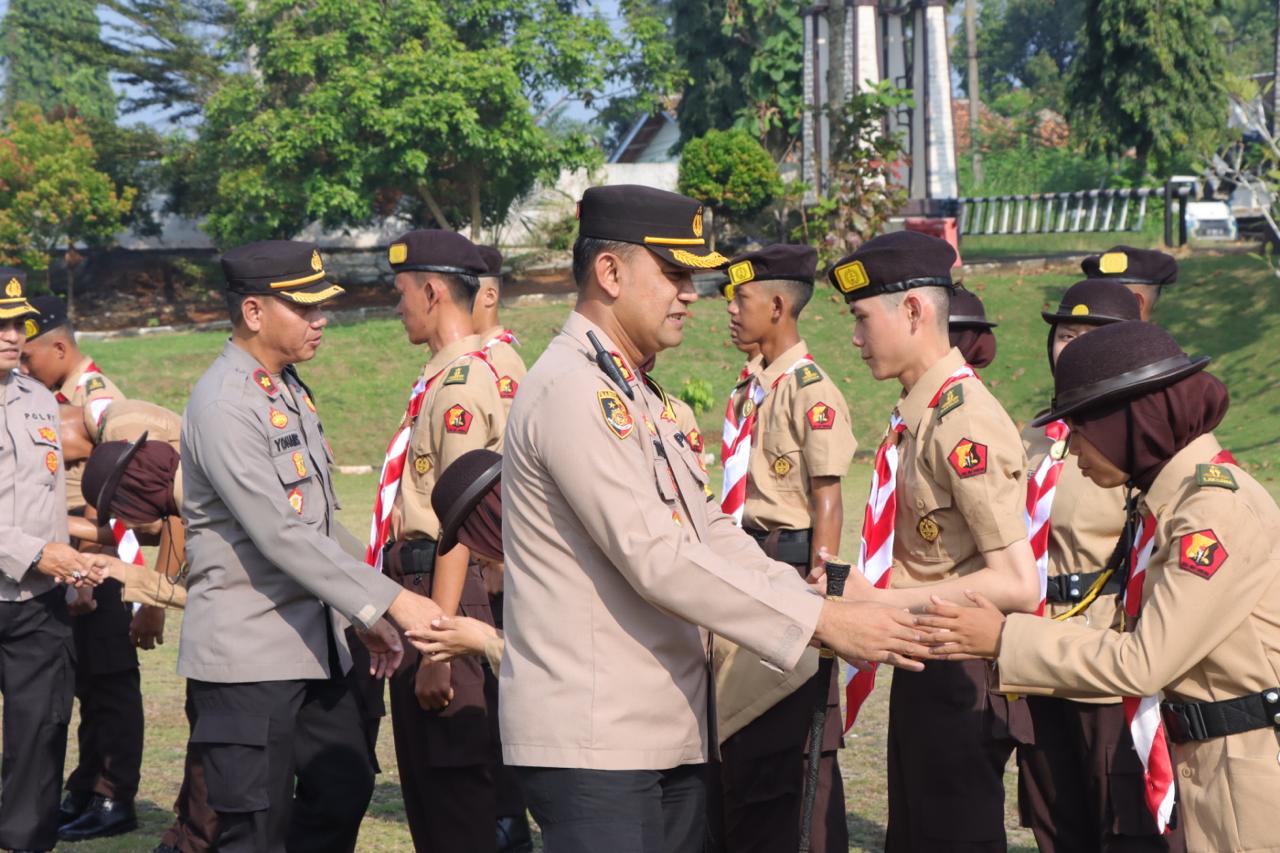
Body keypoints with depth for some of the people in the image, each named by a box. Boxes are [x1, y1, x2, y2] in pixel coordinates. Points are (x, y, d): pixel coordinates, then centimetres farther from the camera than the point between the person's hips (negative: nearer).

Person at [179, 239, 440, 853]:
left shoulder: (291, 390, 12)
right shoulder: (224, 405, -17)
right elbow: (279, 534, -24)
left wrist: (365, 619, 13)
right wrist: (390, 601, -24)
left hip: (314, 642, 9)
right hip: (249, 656, -9)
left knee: (343, 794, 13)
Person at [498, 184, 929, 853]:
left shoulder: (634, 395, 18)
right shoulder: (572, 391, -15)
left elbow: (711, 535, 15)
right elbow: (658, 559, -22)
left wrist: (829, 605, 1)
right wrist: (822, 622, -20)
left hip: (667, 732, 10)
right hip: (593, 744, -10)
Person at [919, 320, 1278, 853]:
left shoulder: (1220, 512, -20)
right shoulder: (1165, 500, 8)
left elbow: (1143, 662, -21)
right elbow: (1147, 650, 9)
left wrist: (1005, 640, -15)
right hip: (1202, 759, 8)